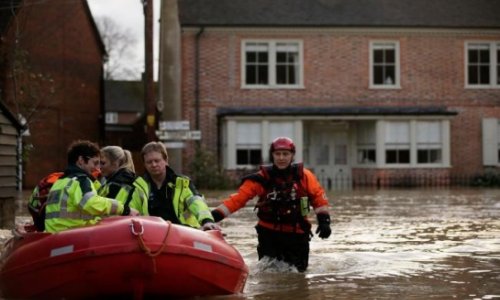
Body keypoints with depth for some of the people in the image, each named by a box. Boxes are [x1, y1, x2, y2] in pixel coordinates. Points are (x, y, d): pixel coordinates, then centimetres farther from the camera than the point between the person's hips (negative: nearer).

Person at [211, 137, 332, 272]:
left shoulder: (303, 176, -3)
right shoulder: (263, 178, -8)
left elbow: (319, 197, 5)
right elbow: (238, 198, -12)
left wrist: (324, 220, -6)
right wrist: (215, 215, -22)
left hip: (297, 234, 1)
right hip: (269, 234, -1)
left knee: (298, 271, 10)